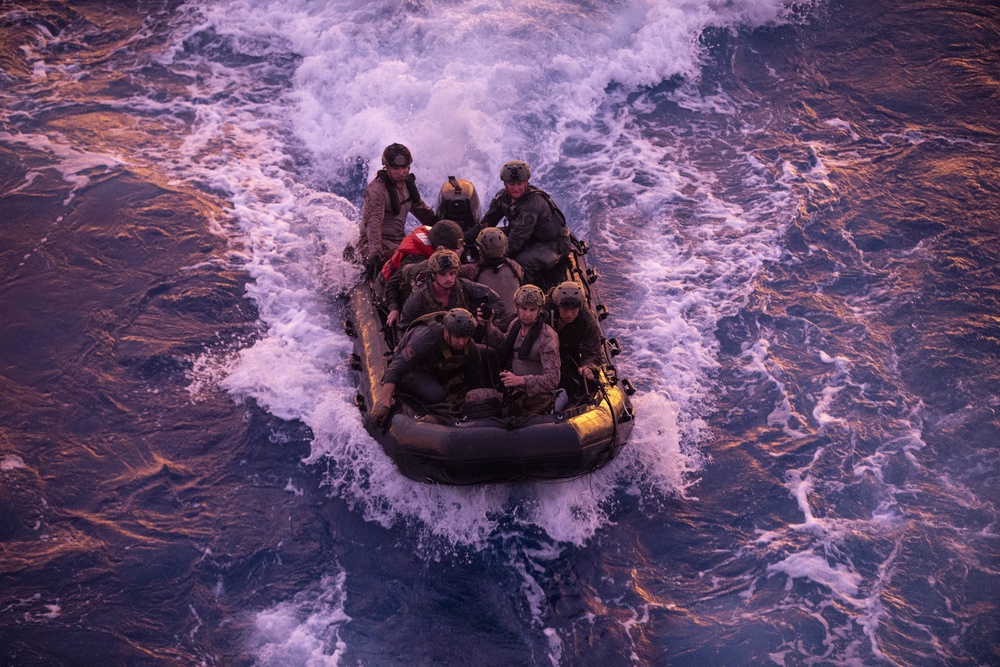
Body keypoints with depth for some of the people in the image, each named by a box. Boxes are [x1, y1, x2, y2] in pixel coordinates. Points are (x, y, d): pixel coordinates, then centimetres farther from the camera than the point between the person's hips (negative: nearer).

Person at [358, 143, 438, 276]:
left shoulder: (408, 183, 10)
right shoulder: (376, 189, -16)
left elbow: (420, 209, 25)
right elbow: (373, 221, -29)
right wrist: (375, 250, -43)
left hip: (398, 240, 8)